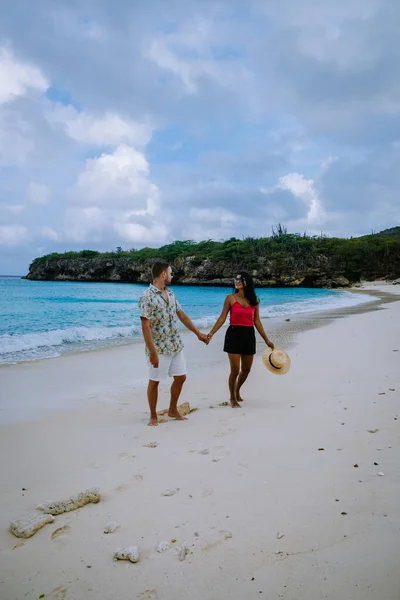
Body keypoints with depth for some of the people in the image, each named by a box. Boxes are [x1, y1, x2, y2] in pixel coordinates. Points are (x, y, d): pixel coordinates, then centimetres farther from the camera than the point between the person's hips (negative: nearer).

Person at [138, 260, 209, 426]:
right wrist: (152, 352, -23)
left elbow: (181, 315, 16)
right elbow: (145, 327, -20)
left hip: (176, 345, 8)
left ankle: (173, 410, 31)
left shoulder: (170, 293, 8)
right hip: (159, 348, -8)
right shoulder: (147, 296, -17)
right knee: (154, 381, 5)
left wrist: (198, 333, 18)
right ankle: (153, 416, 21)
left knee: (180, 377, 13)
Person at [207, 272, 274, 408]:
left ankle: (237, 391, 40)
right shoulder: (230, 298, -2)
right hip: (234, 334, -3)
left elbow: (257, 321, 10)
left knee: (246, 369, 13)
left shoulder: (254, 300, 6)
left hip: (249, 335, 4)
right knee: (235, 370, -4)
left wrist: (266, 339, 11)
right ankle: (232, 398, 18)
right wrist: (211, 333, -13)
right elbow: (222, 318, -3)